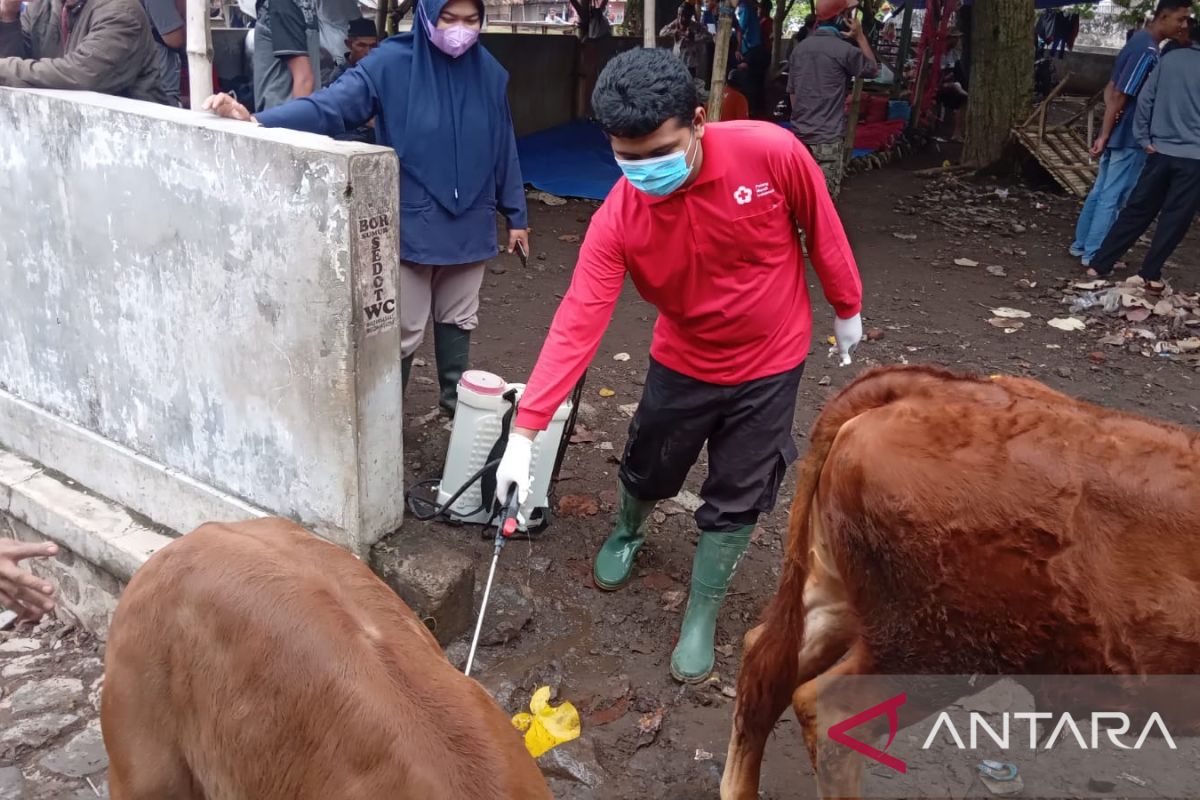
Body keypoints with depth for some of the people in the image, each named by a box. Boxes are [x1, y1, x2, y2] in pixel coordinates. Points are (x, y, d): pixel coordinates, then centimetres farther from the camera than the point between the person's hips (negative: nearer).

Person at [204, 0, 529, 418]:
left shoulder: (489, 72, -1)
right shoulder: (391, 64, -13)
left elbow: (503, 147, 7)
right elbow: (330, 105, -24)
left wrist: (516, 214, 12)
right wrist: (258, 122, -40)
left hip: (469, 224, 3)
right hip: (412, 225, -3)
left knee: (458, 319, 19)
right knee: (402, 331, 6)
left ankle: (456, 398, 39)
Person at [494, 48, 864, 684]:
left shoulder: (772, 153, -28)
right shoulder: (616, 220, -24)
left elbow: (821, 230, -10)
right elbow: (578, 322, -27)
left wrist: (847, 308, 4)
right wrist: (525, 429, -33)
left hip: (769, 363, -1)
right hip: (683, 362, 1)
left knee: (736, 501, 7)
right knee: (648, 470, 19)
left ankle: (700, 620, 28)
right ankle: (626, 534, 56)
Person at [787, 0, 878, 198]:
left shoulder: (800, 48, 7)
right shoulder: (844, 50, -11)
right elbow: (873, 69, 7)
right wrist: (860, 36, 10)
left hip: (799, 135, 6)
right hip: (828, 138, -6)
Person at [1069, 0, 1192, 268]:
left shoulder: (1139, 41, 11)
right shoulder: (1148, 50, -20)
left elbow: (1111, 90, 13)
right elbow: (1120, 97, -21)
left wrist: (1106, 133, 7)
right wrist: (1104, 136, -17)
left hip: (1119, 135, 9)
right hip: (1129, 138, -9)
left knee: (1100, 192, 15)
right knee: (1114, 198, -2)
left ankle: (1081, 244, 23)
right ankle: (1093, 255, 4)